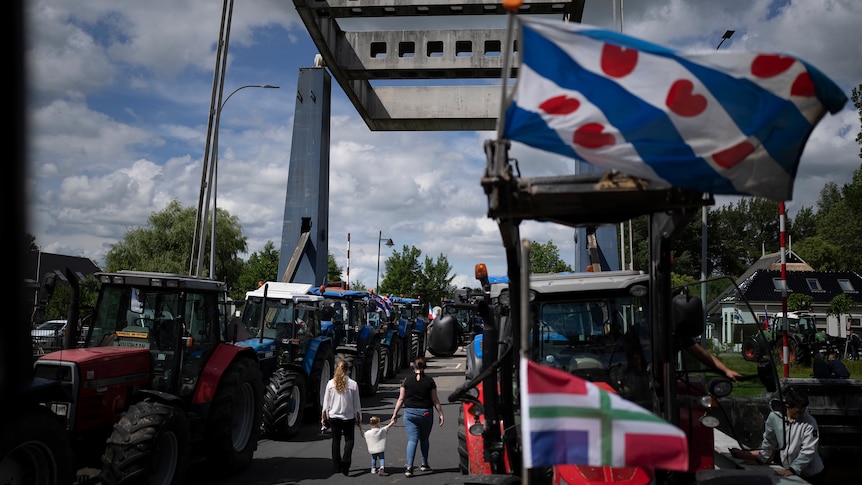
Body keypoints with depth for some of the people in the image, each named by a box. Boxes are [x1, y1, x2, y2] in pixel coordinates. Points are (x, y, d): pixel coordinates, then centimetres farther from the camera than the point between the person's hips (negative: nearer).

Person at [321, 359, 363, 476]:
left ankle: (336, 466, 17)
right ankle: (345, 461, -12)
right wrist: (359, 419, 7)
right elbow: (357, 404, -3)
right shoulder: (353, 384, -8)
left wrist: (323, 417, 10)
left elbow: (326, 402, 0)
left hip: (333, 416, 2)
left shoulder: (330, 383, -4)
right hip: (348, 417, -2)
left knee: (336, 440, 13)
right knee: (349, 440, 11)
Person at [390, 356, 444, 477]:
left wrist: (395, 413, 9)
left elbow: (401, 399, 0)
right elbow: (435, 400, -1)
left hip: (410, 413, 0)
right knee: (424, 439, 17)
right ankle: (424, 464, 27)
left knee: (412, 439, 1)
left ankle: (409, 467, -10)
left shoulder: (407, 380, -2)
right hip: (426, 413, 0)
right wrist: (441, 414, 6)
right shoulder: (430, 380, -3)